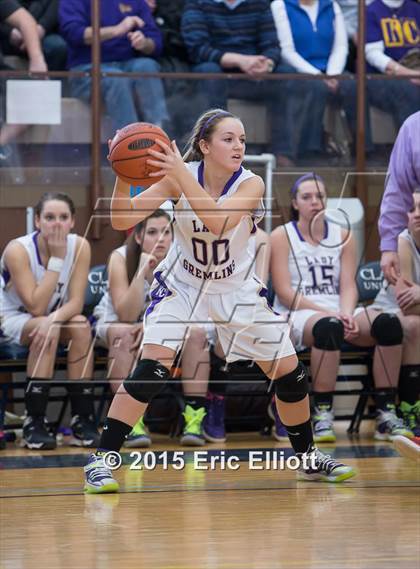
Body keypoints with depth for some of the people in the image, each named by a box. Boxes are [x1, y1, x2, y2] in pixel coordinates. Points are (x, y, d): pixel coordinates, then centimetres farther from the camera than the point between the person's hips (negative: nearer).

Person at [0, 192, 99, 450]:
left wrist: (54, 319, -40)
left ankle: (83, 419, -26)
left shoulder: (80, 246, -13)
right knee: (46, 331, -35)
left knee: (81, 325, -29)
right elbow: (35, 307, -29)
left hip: (56, 317, 4)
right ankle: (34, 422, -31)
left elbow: (76, 302, -18)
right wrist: (56, 258, -30)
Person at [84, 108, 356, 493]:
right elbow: (122, 221, -23)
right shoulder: (181, 175, -19)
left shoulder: (250, 184, -20)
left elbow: (218, 221, -40)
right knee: (153, 366, -23)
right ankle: (101, 460, -17)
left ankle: (309, 458, 27)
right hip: (181, 285, -2)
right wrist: (123, 177, -39)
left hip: (236, 288, 2)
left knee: (289, 371, 4)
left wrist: (181, 176, -47)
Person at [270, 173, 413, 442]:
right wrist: (328, 313, -18)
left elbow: (348, 286, 6)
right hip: (297, 315, -4)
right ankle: (322, 414, -33)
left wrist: (346, 314, -17)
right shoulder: (282, 236, 3)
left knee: (389, 323, -26)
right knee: (329, 327, -41)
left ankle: (386, 413, -26)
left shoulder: (342, 236, 15)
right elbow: (284, 293, -7)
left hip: (338, 312, 4)